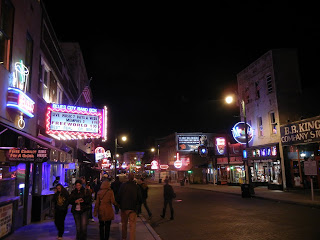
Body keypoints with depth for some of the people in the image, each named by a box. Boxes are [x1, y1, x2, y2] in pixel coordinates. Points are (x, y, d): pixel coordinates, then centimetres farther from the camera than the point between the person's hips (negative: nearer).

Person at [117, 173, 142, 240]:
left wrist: (119, 203, 11)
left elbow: (119, 196, -6)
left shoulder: (123, 185, -7)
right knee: (132, 225, 0)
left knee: (124, 224, 18)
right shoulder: (137, 187, -7)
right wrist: (137, 204, 18)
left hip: (124, 207, 2)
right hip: (133, 208, -1)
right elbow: (140, 198, -1)